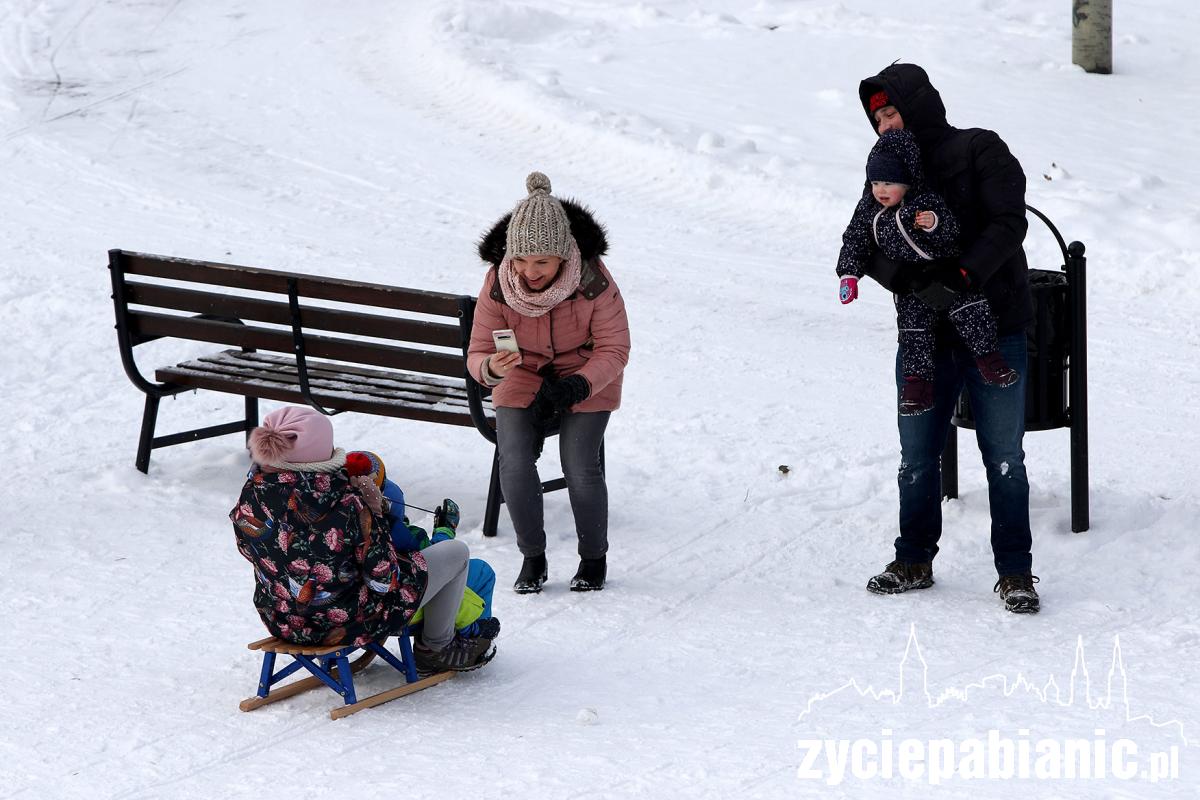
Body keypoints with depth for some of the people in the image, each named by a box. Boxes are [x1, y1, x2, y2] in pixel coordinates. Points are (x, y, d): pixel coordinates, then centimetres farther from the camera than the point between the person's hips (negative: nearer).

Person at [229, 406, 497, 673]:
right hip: (348, 623, -6)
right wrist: (374, 511, -10)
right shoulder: (344, 502, -31)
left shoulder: (251, 496, -17)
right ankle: (435, 649, 32)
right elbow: (384, 579, -21)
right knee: (456, 552, 12)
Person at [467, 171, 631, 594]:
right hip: (522, 379, 2)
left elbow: (614, 349, -15)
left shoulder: (593, 281, -23)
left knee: (580, 466, -19)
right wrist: (492, 368, -39)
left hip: (586, 380, -2)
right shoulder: (499, 282, -19)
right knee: (514, 463, -20)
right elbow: (477, 355, -14)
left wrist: (580, 384, -32)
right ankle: (532, 557, 2)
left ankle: (594, 558, 8)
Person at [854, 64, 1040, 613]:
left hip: (993, 330, -5)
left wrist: (960, 280, -24)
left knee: (1004, 458, 0)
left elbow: (1008, 223, -14)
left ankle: (1015, 572, 9)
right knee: (917, 457, 10)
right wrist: (913, 283, -18)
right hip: (924, 337, 5)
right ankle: (914, 562, 25)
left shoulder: (980, 151, -3)